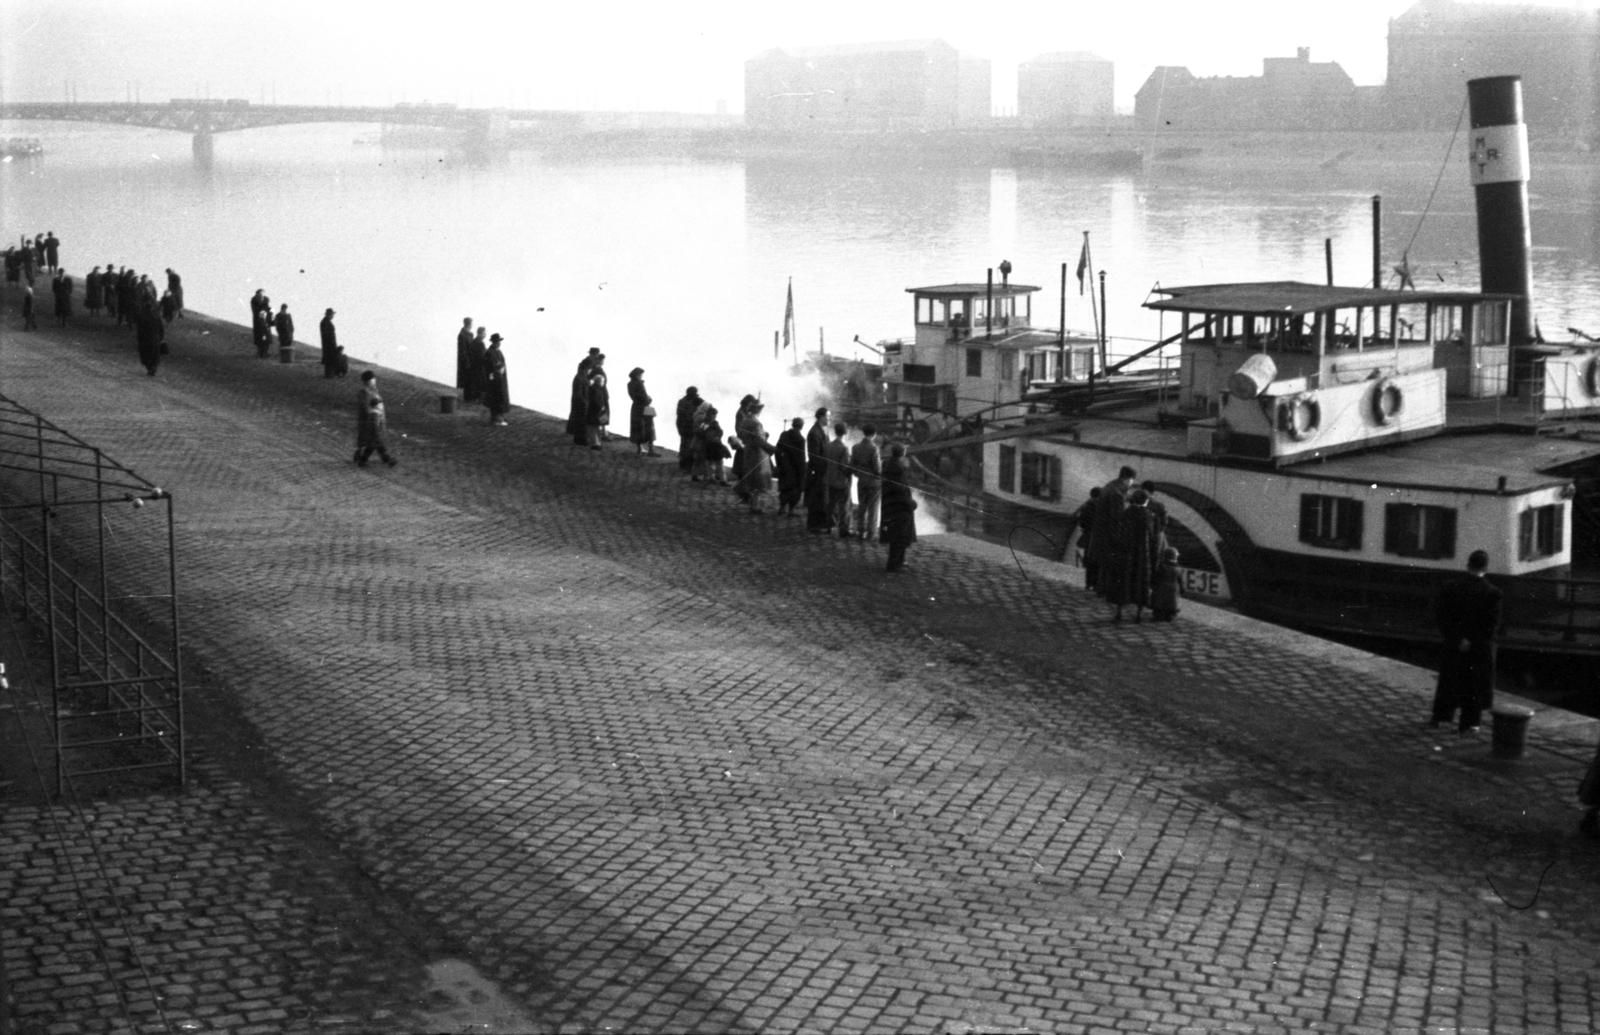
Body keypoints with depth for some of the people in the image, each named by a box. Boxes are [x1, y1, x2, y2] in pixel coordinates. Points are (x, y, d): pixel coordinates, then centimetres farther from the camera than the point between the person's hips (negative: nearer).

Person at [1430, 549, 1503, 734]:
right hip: (1478, 649, -3)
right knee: (1474, 684, 10)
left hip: (1451, 646, 3)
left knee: (1449, 679, 19)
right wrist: (1471, 642, -12)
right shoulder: (1493, 593, -14)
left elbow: (1440, 616, -11)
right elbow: (1492, 625, -16)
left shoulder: (1448, 588, -8)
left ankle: (1441, 716, 31)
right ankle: (1468, 723, 15)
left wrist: (1457, 640, -12)